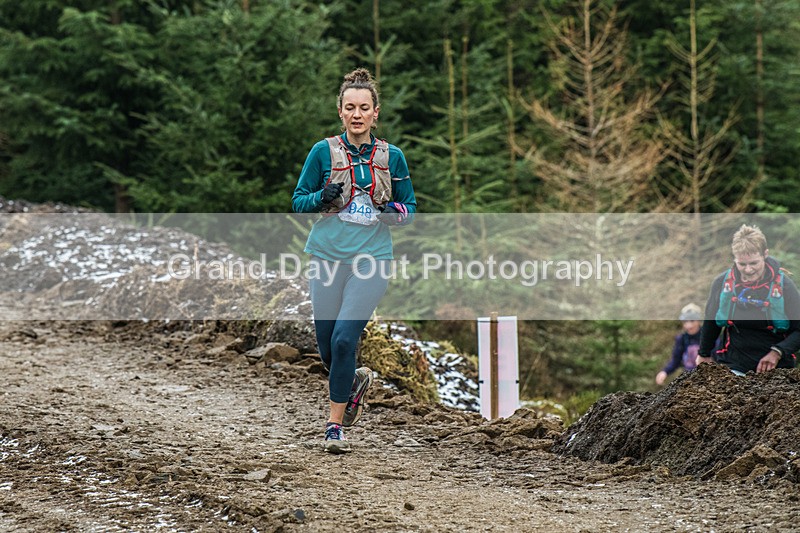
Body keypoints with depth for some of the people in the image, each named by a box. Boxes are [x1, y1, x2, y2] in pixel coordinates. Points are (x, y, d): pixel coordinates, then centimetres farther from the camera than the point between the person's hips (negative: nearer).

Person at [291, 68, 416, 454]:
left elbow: (409, 206, 13)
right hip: (327, 258, 1)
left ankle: (335, 426, -2)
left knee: (344, 340, -14)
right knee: (326, 347, 5)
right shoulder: (323, 152, 2)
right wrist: (323, 198, -14)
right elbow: (298, 201, 6)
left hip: (371, 261, -1)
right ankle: (355, 381, 39)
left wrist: (395, 211, -9)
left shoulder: (391, 157, 5)